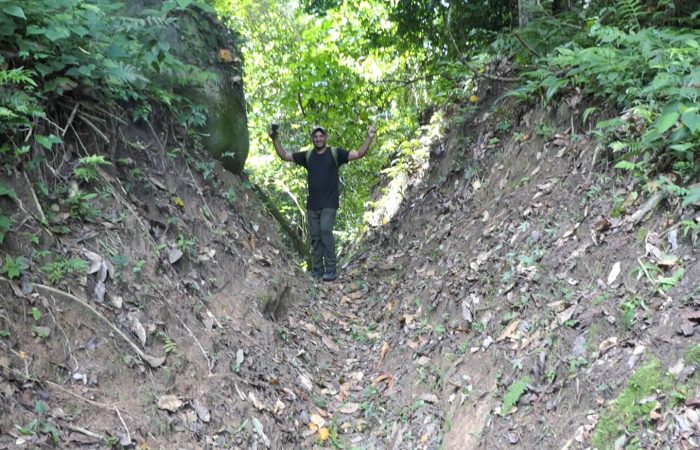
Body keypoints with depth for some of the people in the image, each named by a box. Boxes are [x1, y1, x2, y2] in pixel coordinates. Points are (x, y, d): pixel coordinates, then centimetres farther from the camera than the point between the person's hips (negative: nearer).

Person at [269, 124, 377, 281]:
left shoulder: (335, 154, 0)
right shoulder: (307, 156, 9)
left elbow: (359, 154, -6)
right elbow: (284, 155, 13)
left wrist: (369, 138, -19)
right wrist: (275, 139, 4)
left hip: (329, 204, -4)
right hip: (312, 204, 4)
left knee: (325, 231, -17)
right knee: (315, 237, 6)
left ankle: (331, 269, -11)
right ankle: (317, 270, 13)